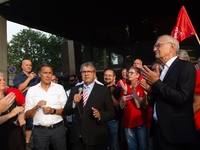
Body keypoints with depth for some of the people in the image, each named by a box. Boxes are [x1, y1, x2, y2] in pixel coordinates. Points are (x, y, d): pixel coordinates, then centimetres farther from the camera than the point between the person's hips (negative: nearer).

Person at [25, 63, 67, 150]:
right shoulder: (32, 90, 4)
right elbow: (27, 115, 1)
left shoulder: (59, 88, 5)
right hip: (39, 130, 0)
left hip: (58, 129, 0)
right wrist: (36, 107, -17)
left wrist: (53, 111, -15)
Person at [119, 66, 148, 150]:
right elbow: (122, 106, -1)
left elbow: (139, 105, -14)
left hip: (141, 122, -3)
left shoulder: (142, 87, -2)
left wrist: (133, 89, -18)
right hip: (128, 123, 3)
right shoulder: (125, 87, 8)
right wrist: (125, 92, -12)